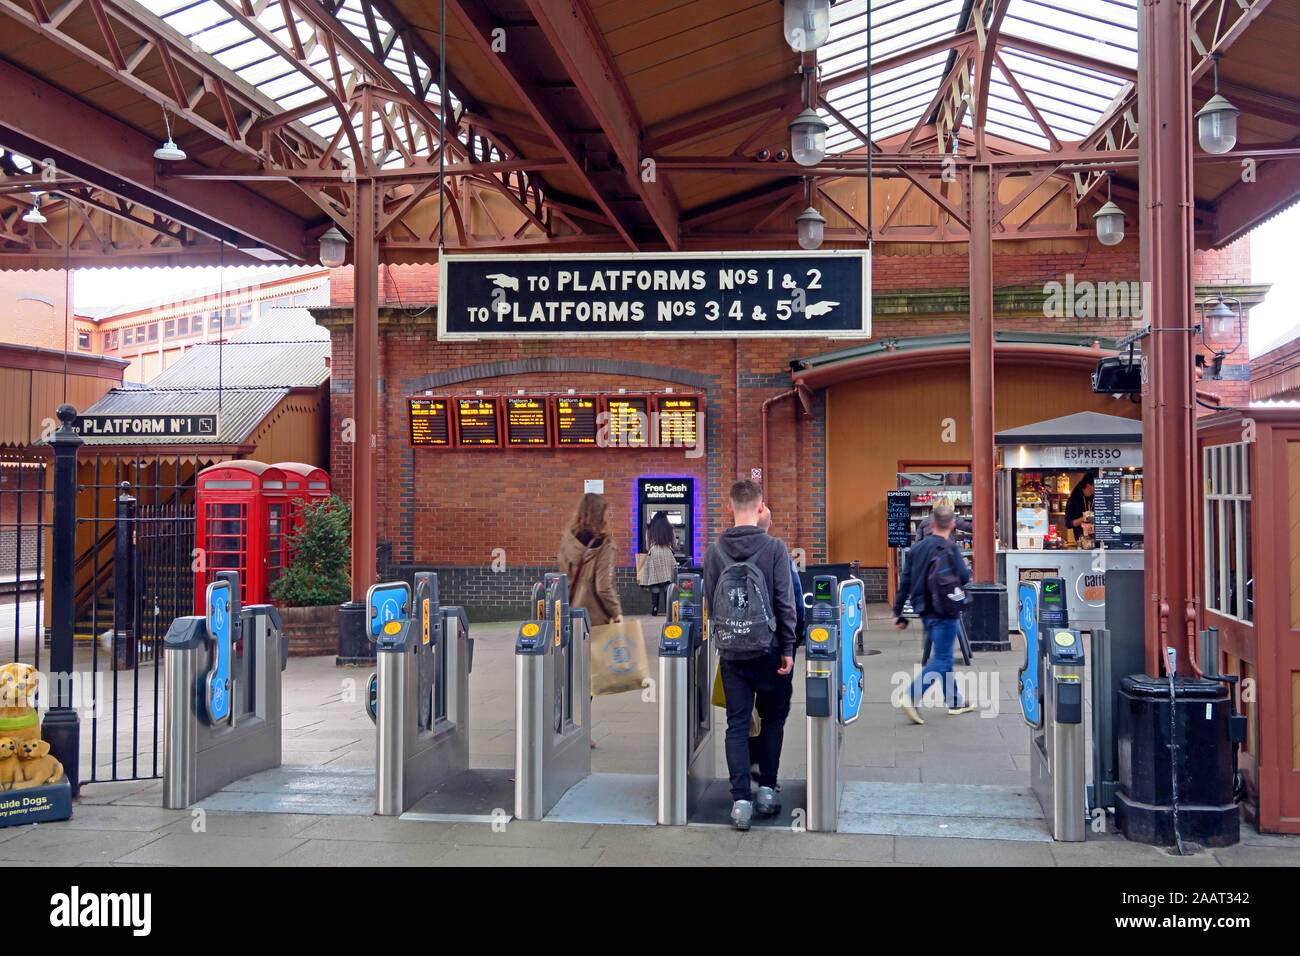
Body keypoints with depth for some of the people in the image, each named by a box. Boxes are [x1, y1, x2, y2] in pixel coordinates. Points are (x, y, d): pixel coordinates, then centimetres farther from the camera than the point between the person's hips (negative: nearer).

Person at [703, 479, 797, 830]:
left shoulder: (715, 550, -1)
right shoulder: (774, 547, -8)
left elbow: (710, 602, 5)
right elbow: (785, 602, -8)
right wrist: (787, 648, -1)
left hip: (730, 652, 2)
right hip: (767, 649, -2)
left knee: (736, 725, 6)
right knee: (773, 717, 16)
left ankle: (741, 800, 2)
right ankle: (766, 789, 17)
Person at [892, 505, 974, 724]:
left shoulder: (916, 548, 8)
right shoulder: (949, 548, -11)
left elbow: (905, 582, 8)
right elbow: (964, 577, -16)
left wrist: (899, 614, 12)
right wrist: (966, 566, 7)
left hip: (925, 612, 7)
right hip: (943, 612, -7)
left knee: (943, 656, 18)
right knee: (941, 659, -5)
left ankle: (955, 702, 27)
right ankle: (911, 698, -18)